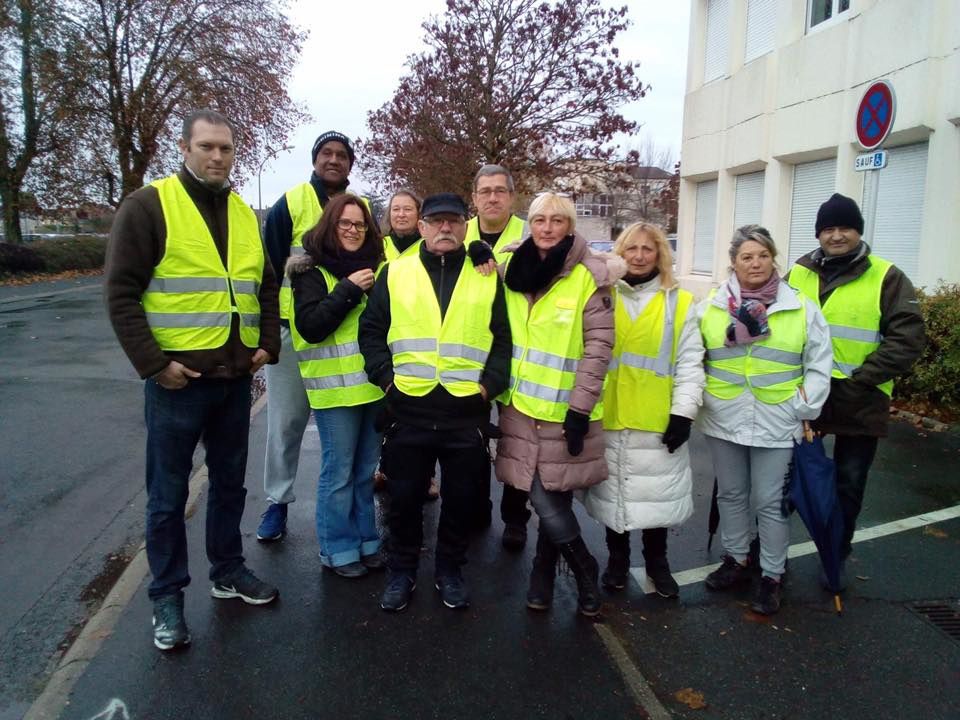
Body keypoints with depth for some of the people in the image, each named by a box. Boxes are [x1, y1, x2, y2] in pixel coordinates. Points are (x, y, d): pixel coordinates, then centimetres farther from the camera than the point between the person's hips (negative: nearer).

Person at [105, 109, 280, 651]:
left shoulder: (244, 214, 11)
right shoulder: (149, 206, -7)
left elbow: (266, 286, 19)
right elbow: (122, 292, -11)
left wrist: (267, 344, 6)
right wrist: (152, 363, -16)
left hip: (236, 378, 6)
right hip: (177, 378, -5)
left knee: (230, 482, 17)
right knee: (169, 493, 6)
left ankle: (229, 570, 34)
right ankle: (168, 596, 20)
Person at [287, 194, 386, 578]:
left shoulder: (374, 266, 12)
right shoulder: (311, 271, -4)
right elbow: (310, 326, -16)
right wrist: (349, 289, -19)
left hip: (373, 383, 5)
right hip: (335, 387, -5)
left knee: (366, 469, 14)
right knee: (338, 472, 2)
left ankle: (366, 541, 27)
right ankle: (337, 550, 17)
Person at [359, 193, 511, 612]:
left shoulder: (488, 277, 7)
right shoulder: (395, 273, 6)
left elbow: (504, 338, 6)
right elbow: (371, 330, 7)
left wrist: (490, 383, -4)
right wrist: (385, 376, -4)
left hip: (468, 410, 0)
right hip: (408, 409, 0)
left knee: (461, 498, 11)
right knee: (404, 497, 10)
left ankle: (449, 571, 32)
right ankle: (401, 572, 29)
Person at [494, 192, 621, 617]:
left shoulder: (590, 276, -8)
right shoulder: (513, 270, 7)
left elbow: (598, 347, -10)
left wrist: (580, 408, -13)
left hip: (564, 410, -4)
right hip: (521, 406, 4)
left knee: (551, 502, 1)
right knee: (547, 502, 5)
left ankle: (543, 578, 26)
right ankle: (584, 571, 27)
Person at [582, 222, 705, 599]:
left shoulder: (679, 302, 2)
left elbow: (690, 364, 0)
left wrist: (683, 413, -7)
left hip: (657, 421, -1)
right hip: (607, 418, 1)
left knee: (657, 492, 8)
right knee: (613, 492, 12)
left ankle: (657, 561, 30)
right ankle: (617, 559, 31)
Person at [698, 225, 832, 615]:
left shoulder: (801, 308, -3)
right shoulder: (710, 306, 0)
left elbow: (818, 366, 0)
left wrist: (805, 410, -5)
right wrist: (698, 400, -1)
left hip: (776, 425, -2)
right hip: (723, 422, 2)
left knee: (772, 503, 6)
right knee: (731, 495, 16)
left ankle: (771, 576, 22)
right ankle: (735, 560, 35)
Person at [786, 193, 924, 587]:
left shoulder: (887, 278, -5)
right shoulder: (798, 273, 4)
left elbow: (906, 339, -10)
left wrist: (860, 380, -17)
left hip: (859, 404, -2)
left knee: (849, 484, 12)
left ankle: (837, 557, 31)